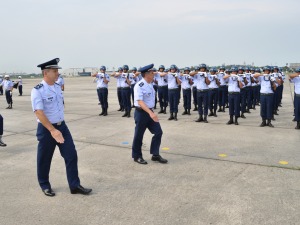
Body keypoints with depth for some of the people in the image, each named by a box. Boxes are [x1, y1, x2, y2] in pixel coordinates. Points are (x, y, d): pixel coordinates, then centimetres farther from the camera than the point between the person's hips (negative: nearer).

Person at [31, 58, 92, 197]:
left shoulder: (58, 87, 6)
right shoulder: (37, 90, -17)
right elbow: (39, 113, -25)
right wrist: (52, 130, -32)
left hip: (62, 126, 6)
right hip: (46, 129, -6)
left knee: (71, 155, 4)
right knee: (44, 159, 11)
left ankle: (75, 186, 15)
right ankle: (45, 185, 33)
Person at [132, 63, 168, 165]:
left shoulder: (150, 84, 8)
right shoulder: (139, 86, -18)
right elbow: (140, 102, -27)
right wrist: (150, 113, -36)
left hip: (150, 111, 8)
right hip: (141, 112, -8)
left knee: (158, 132, 5)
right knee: (139, 135, 5)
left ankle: (155, 155, 16)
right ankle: (137, 156, 22)